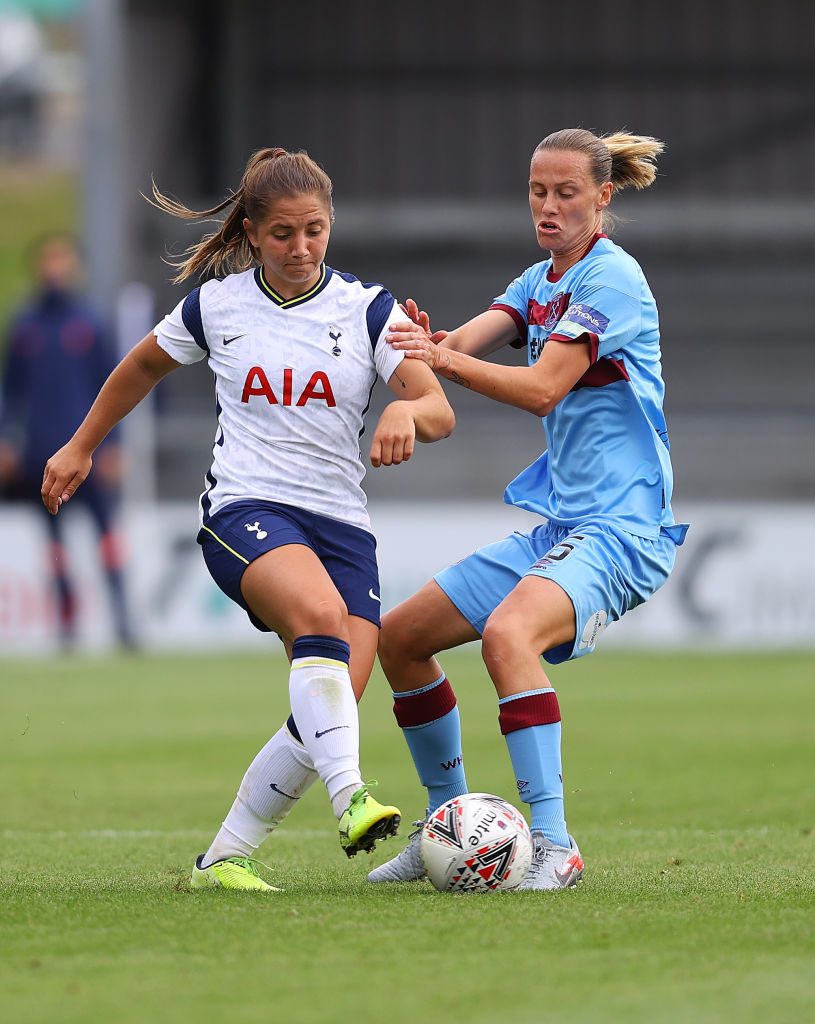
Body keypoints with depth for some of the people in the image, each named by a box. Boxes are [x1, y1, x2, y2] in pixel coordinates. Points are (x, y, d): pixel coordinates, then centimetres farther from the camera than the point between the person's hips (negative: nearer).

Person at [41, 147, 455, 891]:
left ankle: (225, 858, 2)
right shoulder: (217, 305, 5)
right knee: (321, 614, -36)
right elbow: (145, 366, 25)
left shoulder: (367, 310, 3)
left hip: (342, 523, 2)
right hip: (244, 511, -2)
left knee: (335, 708, -13)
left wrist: (407, 412, -31)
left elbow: (441, 413, -7)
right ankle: (349, 796, -45)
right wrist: (81, 448, 31)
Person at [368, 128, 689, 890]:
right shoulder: (540, 282, 14)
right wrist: (426, 342, -27)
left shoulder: (612, 277, -12)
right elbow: (468, 341, -4)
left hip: (620, 526, -10)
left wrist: (444, 360, -31)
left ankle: (553, 847, -35)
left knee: (508, 632, -36)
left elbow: (543, 389, -21)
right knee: (400, 637, 10)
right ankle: (451, 832, 23)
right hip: (560, 523, 10)